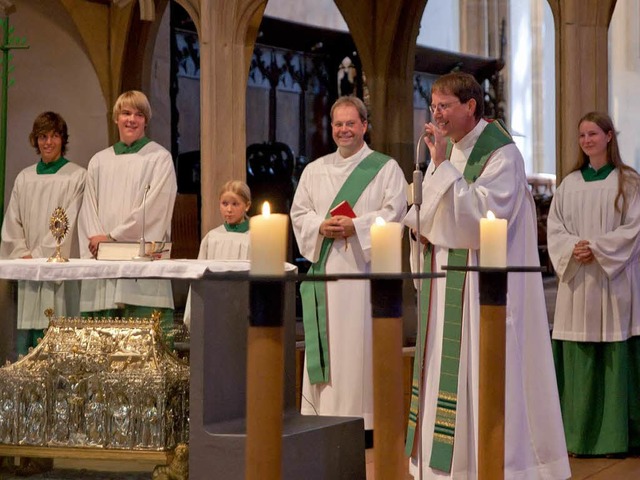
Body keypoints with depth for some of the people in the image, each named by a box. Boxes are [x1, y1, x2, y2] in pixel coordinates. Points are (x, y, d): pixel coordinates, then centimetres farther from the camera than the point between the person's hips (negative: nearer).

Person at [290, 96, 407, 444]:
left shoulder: (386, 168, 6)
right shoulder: (315, 170, 18)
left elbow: (393, 212, -4)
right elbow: (299, 212, 12)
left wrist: (356, 226, -16)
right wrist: (321, 226, -8)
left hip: (366, 267, -4)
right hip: (325, 268, 4)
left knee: (362, 343, -6)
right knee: (327, 343, 0)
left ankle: (366, 420, -4)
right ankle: (324, 414, 3)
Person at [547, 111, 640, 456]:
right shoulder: (570, 184, 12)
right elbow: (554, 227, 8)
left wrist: (596, 247, -15)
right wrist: (572, 248, -12)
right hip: (577, 284, 3)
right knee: (579, 359, 1)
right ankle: (579, 434, 6)